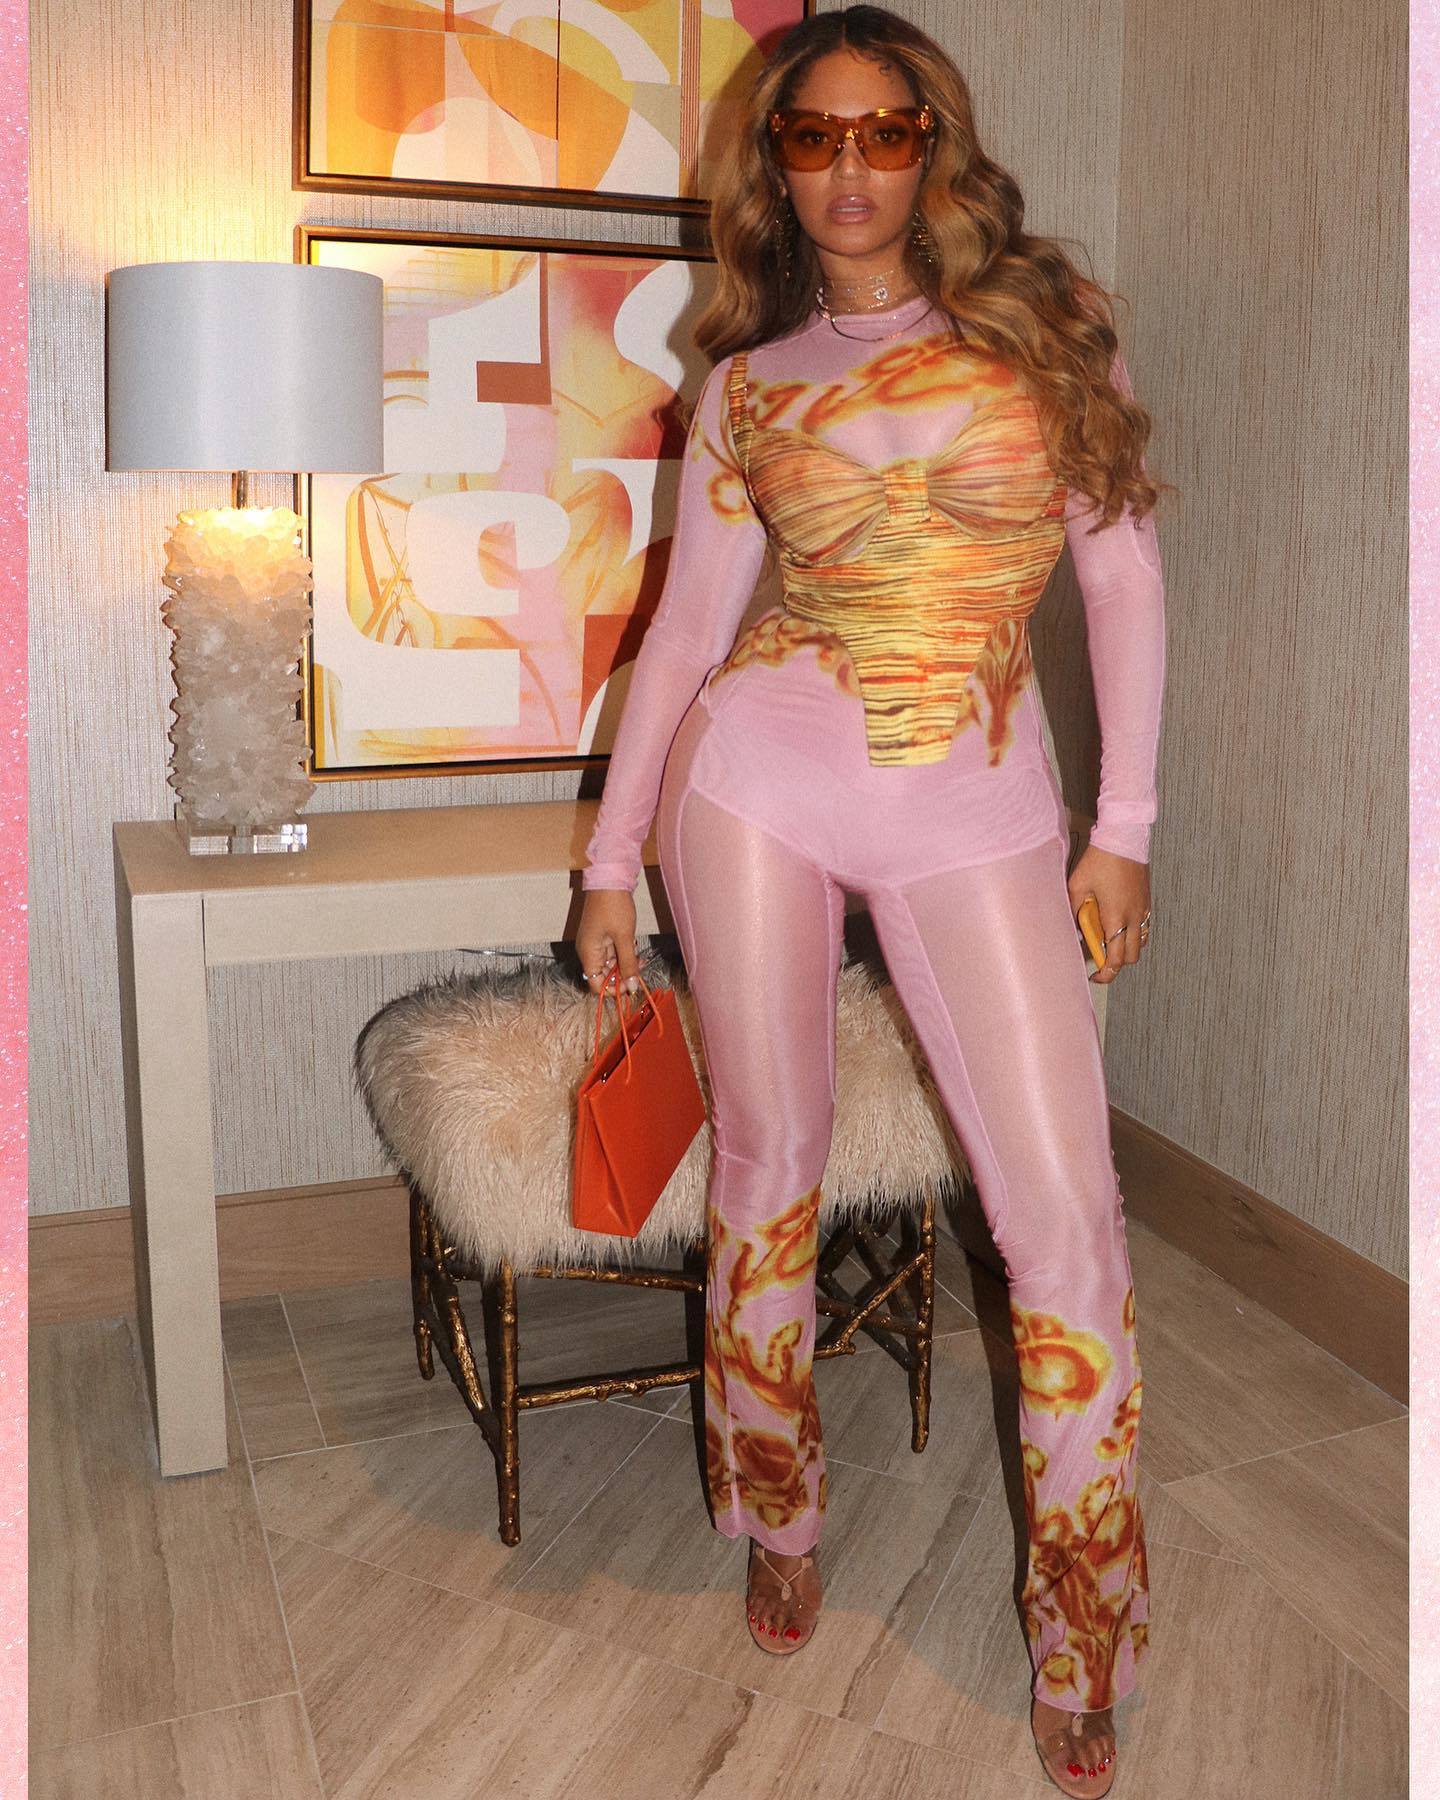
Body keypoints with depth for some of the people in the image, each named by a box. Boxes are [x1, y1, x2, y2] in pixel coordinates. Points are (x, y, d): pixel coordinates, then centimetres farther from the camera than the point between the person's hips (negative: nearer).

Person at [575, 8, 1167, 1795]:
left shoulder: (1035, 325, 6)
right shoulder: (745, 387, 8)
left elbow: (1121, 573, 6)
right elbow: (684, 630, 10)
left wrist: (1124, 822, 1)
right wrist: (609, 861, 9)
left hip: (976, 812, 0)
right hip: (761, 777, 1)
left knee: (1066, 1214, -4)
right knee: (770, 1166, 8)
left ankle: (1082, 1653, 16)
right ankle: (778, 1524, 33)